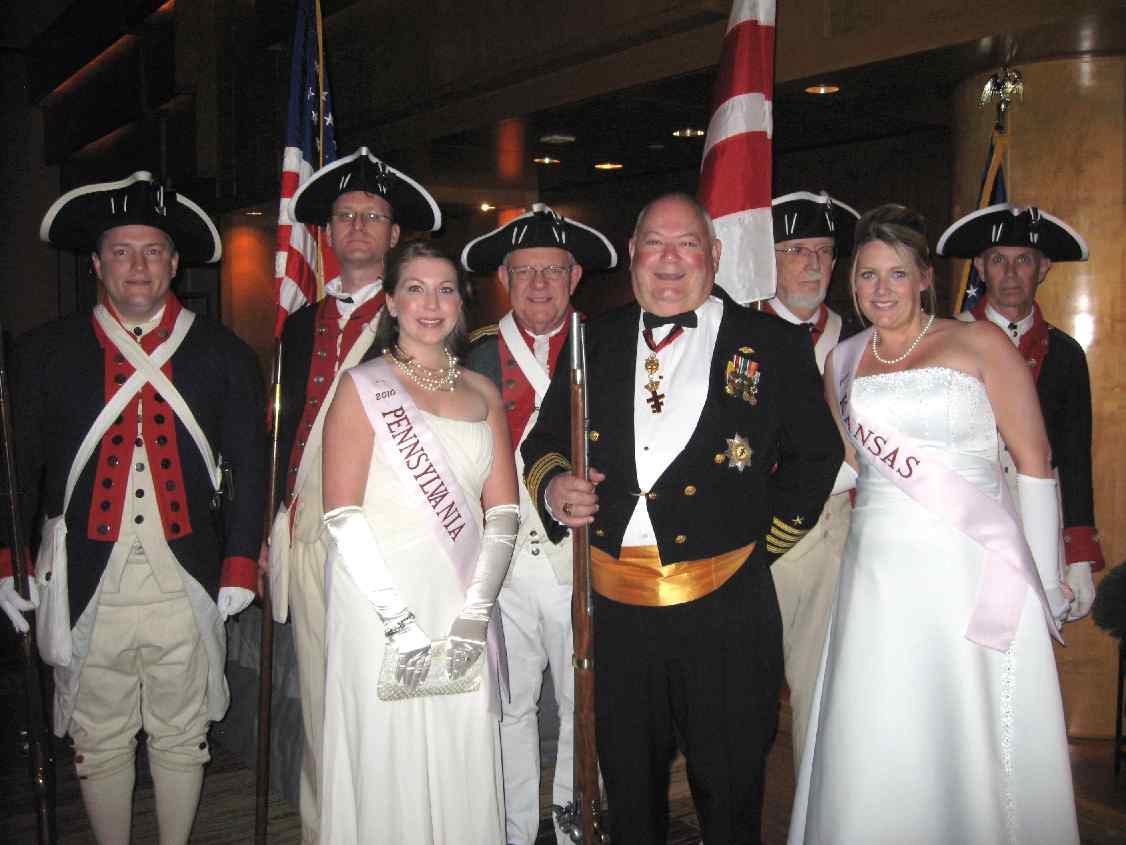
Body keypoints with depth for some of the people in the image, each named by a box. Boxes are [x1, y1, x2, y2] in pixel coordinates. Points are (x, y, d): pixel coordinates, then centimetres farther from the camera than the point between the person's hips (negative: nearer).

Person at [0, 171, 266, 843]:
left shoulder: (225, 355, 2)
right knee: (100, 745, 13)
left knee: (181, 739, 14)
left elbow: (249, 466, 3)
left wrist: (238, 573, -1)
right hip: (88, 586, 0)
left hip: (187, 586, 0)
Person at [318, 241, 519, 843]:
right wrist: (401, 624, -14)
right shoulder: (364, 386, 0)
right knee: (390, 765, 3)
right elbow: (342, 514, -8)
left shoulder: (482, 393, 13)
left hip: (463, 608, 4)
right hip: (382, 608, -3)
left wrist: (475, 613, -6)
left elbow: (502, 510, 7)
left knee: (465, 764, 8)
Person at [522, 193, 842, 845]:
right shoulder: (597, 341, 8)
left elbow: (817, 455, 5)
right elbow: (546, 439, 15)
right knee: (629, 789, 19)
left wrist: (759, 543, 0)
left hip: (727, 615, -2)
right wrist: (553, 488, -6)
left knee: (731, 793, 13)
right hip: (618, 609, 3)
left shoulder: (774, 344, 1)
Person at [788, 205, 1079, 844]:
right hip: (878, 571, 3)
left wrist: (1044, 582, -4)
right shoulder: (845, 360, 12)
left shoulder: (979, 344, 1)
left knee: (972, 739, 2)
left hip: (974, 570, -3)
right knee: (876, 750, 5)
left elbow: (1035, 462, -1)